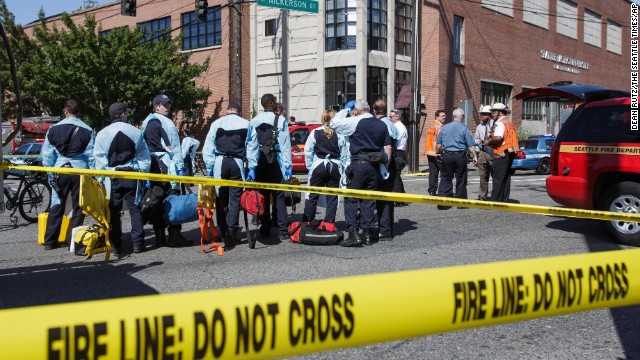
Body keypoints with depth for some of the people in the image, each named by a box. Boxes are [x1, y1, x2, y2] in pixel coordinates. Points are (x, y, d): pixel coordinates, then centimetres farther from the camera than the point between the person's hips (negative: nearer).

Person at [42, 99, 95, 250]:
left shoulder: (54, 129, 3)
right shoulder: (88, 130, -2)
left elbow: (47, 155, 4)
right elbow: (92, 155, -3)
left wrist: (50, 174, 12)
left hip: (60, 171, 1)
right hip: (80, 171, -1)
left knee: (56, 206, 10)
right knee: (78, 207, 7)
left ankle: (50, 241, 13)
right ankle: (76, 240, 7)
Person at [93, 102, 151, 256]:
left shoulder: (103, 134, -2)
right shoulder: (135, 132, 1)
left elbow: (99, 159, -1)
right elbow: (144, 157, 5)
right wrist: (143, 174, 12)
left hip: (112, 176, 0)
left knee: (114, 210, 4)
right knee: (135, 208, 7)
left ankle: (116, 246, 5)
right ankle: (138, 243, 8)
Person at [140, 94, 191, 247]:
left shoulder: (147, 122, 17)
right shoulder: (163, 122, -9)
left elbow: (144, 147, 18)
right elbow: (171, 147, -12)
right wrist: (179, 165, -9)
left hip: (151, 165, 9)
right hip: (164, 164, -9)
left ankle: (159, 237, 12)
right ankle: (174, 236, -6)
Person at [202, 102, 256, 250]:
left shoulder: (216, 123, 6)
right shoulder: (246, 124, 4)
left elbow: (208, 147, 3)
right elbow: (252, 147, 1)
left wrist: (209, 167, 6)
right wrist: (252, 167, 4)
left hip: (219, 162, 1)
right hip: (237, 162, -1)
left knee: (221, 199, 9)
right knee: (235, 198, 3)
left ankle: (223, 232, 11)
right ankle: (231, 231, -4)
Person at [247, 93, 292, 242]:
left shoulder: (254, 121, 3)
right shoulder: (280, 120, -4)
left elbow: (251, 145, -2)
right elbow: (285, 145, -8)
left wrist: (252, 167, -2)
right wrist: (288, 165, -8)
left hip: (260, 162, 3)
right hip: (275, 160, -3)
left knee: (263, 196, 10)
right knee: (279, 196, 0)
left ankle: (265, 230, 14)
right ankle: (283, 231, -4)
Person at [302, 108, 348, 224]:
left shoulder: (315, 133, -4)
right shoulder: (339, 134, -3)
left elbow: (308, 152, -1)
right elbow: (344, 155, 1)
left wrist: (310, 167, 7)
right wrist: (342, 169, 10)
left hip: (318, 167, -1)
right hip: (335, 168, 1)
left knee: (313, 196, 6)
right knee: (332, 197, 8)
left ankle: (306, 223, 7)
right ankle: (329, 224, 8)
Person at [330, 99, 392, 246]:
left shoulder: (355, 122, -7)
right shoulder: (382, 125, 11)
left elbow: (334, 123, 1)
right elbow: (388, 148, 11)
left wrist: (345, 109, 12)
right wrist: (385, 166, 17)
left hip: (358, 164, -5)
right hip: (375, 166, 5)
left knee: (351, 199, 1)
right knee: (369, 200, 11)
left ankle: (353, 234, -6)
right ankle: (368, 234, 12)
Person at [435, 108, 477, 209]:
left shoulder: (444, 127, 6)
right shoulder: (464, 128, -3)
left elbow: (438, 144, 9)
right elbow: (470, 145, -6)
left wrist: (439, 153, 24)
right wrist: (475, 156, 3)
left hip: (446, 156, 3)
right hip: (460, 156, -2)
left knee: (445, 178, 4)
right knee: (461, 179, 8)